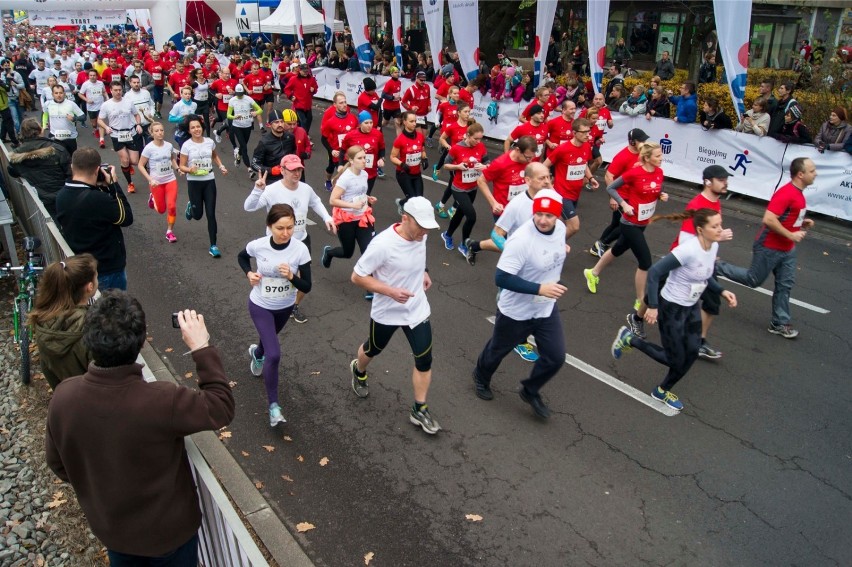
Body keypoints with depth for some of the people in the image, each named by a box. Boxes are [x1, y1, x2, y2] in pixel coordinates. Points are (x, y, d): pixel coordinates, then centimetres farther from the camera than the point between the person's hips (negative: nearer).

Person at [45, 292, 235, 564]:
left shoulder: (63, 396, -23)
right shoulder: (161, 402, -39)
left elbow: (58, 464, -5)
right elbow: (221, 408, -22)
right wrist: (202, 348, -19)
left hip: (109, 526, 4)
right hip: (169, 528, -3)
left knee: (124, 560, 32)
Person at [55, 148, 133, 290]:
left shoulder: (61, 195, -6)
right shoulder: (99, 199, -31)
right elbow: (127, 218, -16)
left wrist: (98, 187, -3)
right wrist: (113, 185, -13)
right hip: (108, 270, -7)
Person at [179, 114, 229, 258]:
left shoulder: (210, 142, 0)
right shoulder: (186, 145, -10)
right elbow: (182, 166, -6)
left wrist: (221, 166, 6)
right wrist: (189, 170, -27)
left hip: (209, 181, 2)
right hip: (194, 182, -2)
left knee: (211, 214, -2)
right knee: (198, 215, 6)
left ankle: (213, 246, 4)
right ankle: (190, 207, 45)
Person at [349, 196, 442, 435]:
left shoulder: (419, 235, -10)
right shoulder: (383, 244, -32)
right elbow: (357, 277, -24)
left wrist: (422, 271, 2)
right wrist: (391, 291, -32)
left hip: (417, 309, 4)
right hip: (386, 313, -4)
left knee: (424, 361, 3)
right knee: (373, 350, 23)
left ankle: (419, 410, 22)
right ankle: (358, 371, 59)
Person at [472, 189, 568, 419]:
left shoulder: (560, 229, -9)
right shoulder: (521, 240, -33)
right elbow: (501, 278, -33)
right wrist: (539, 289, -36)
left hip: (547, 309, 6)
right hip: (516, 312, -5)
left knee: (555, 357, 7)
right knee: (498, 350, 19)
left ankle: (530, 391, 36)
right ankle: (481, 377, 53)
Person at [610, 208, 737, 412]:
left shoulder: (714, 246, -3)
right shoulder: (688, 250, -30)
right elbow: (654, 272, -27)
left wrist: (722, 292, -1)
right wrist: (653, 306, -25)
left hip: (691, 308, 8)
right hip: (671, 308, -8)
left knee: (691, 354, 9)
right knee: (675, 360, 2)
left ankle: (663, 391, 31)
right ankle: (629, 339, 21)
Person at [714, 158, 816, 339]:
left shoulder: (798, 194, 8)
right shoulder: (786, 194, -23)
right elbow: (769, 219, -31)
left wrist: (802, 223, 6)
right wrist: (791, 235, -25)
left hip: (787, 249, 9)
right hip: (769, 248, -9)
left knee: (785, 284, 10)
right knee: (753, 280, 5)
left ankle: (780, 323, 20)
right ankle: (716, 267, 19)